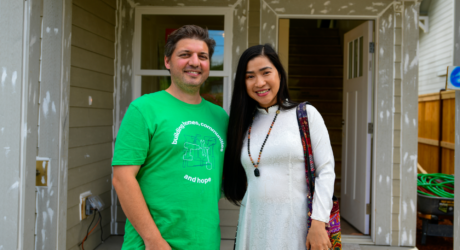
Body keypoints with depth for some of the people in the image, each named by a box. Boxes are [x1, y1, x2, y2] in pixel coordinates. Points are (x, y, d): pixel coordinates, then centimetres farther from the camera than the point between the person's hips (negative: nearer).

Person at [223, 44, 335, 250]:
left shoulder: (306, 115, -2)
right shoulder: (243, 124, 9)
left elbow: (326, 171, -6)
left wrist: (318, 224, -13)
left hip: (296, 224, -3)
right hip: (254, 226, 3)